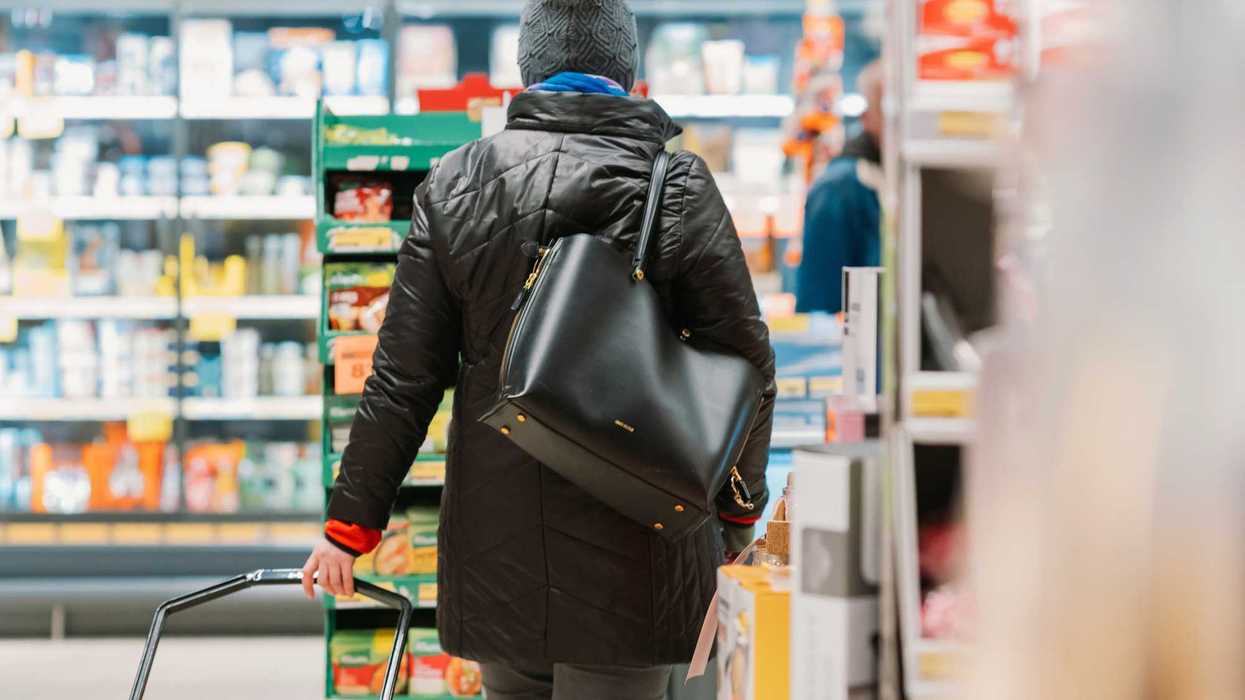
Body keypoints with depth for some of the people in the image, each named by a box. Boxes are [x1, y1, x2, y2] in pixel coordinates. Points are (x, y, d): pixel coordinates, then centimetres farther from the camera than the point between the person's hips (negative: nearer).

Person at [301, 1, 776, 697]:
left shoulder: (455, 184, 0)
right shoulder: (678, 186, -7)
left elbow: (404, 376, 0)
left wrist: (353, 520, 8)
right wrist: (738, 511, 10)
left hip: (495, 545, 3)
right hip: (630, 552, -3)